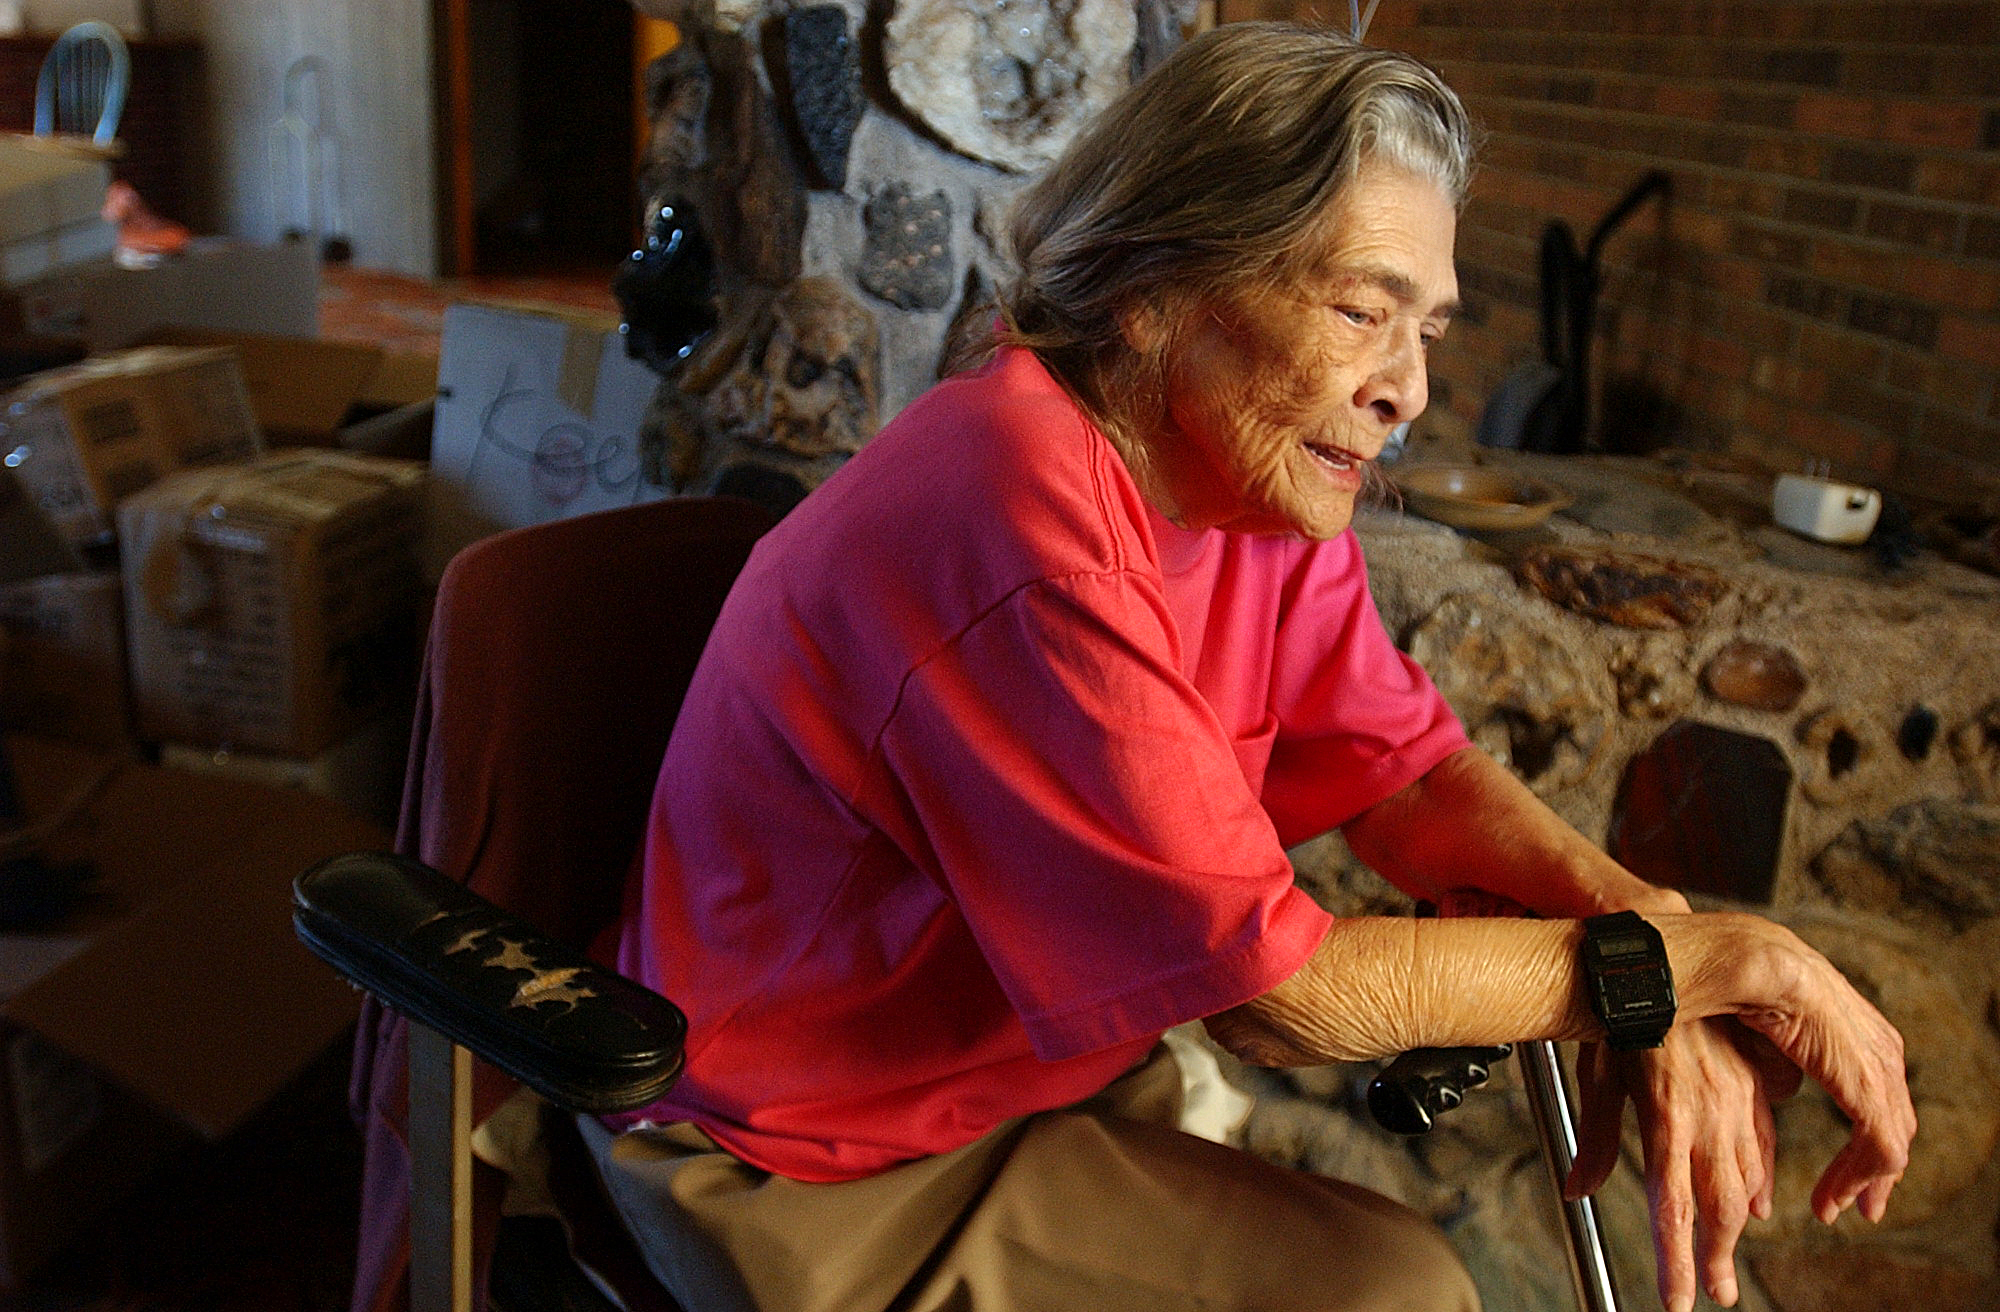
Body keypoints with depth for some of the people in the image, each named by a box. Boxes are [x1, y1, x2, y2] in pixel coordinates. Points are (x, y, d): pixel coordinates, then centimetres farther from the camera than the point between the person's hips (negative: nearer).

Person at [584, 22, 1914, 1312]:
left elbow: (1410, 775, -2)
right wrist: (1703, 959, -20)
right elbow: (1278, 994, -27)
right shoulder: (1028, 524, -32)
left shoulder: (1260, 474, -5)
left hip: (1039, 1047, 8)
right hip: (817, 1170, -7)